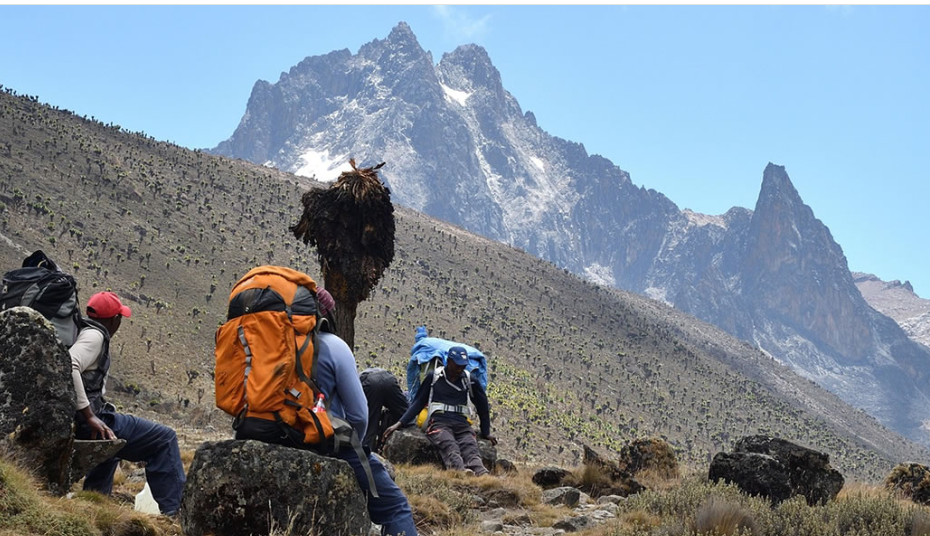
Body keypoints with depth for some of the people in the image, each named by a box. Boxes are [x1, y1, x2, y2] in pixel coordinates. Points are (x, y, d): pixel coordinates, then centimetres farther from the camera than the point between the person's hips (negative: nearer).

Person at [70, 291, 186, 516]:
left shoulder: (80, 332, 17)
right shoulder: (94, 336, -11)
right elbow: (68, 367, -29)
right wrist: (89, 416, -27)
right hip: (87, 421, -10)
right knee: (164, 438, -6)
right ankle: (175, 509, -7)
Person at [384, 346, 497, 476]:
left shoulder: (469, 380, 15)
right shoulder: (434, 377, 10)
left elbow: (482, 405, 25)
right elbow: (418, 402, 12)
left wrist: (486, 432, 26)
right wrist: (399, 423, 2)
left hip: (461, 424, 2)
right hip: (439, 422, -2)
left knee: (470, 448, -31)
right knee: (450, 446, -35)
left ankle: (483, 475, -59)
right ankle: (461, 471, -65)